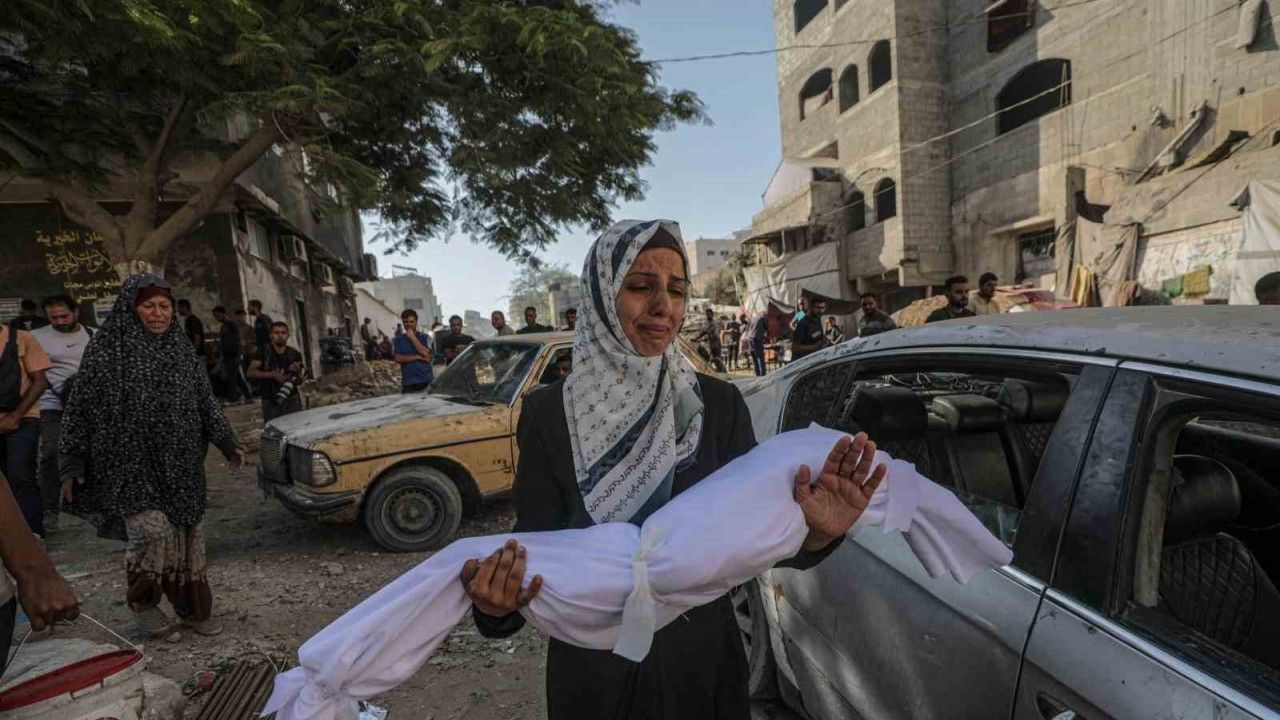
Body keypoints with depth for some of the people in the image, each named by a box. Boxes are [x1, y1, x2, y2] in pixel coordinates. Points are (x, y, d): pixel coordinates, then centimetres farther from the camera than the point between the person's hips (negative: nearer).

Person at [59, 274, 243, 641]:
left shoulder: (181, 349, 8)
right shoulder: (106, 350, -4)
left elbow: (206, 401, 11)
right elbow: (79, 408, -1)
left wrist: (227, 444, 7)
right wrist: (71, 465, -3)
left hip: (181, 464, 4)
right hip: (130, 462, -4)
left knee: (188, 532, 7)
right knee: (152, 528, -16)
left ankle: (193, 608, 22)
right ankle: (141, 601, 12)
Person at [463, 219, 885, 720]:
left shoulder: (719, 404, -8)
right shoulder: (548, 413, -12)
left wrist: (812, 533, -28)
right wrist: (496, 604, -30)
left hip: (703, 663, 1)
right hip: (593, 674, -1)